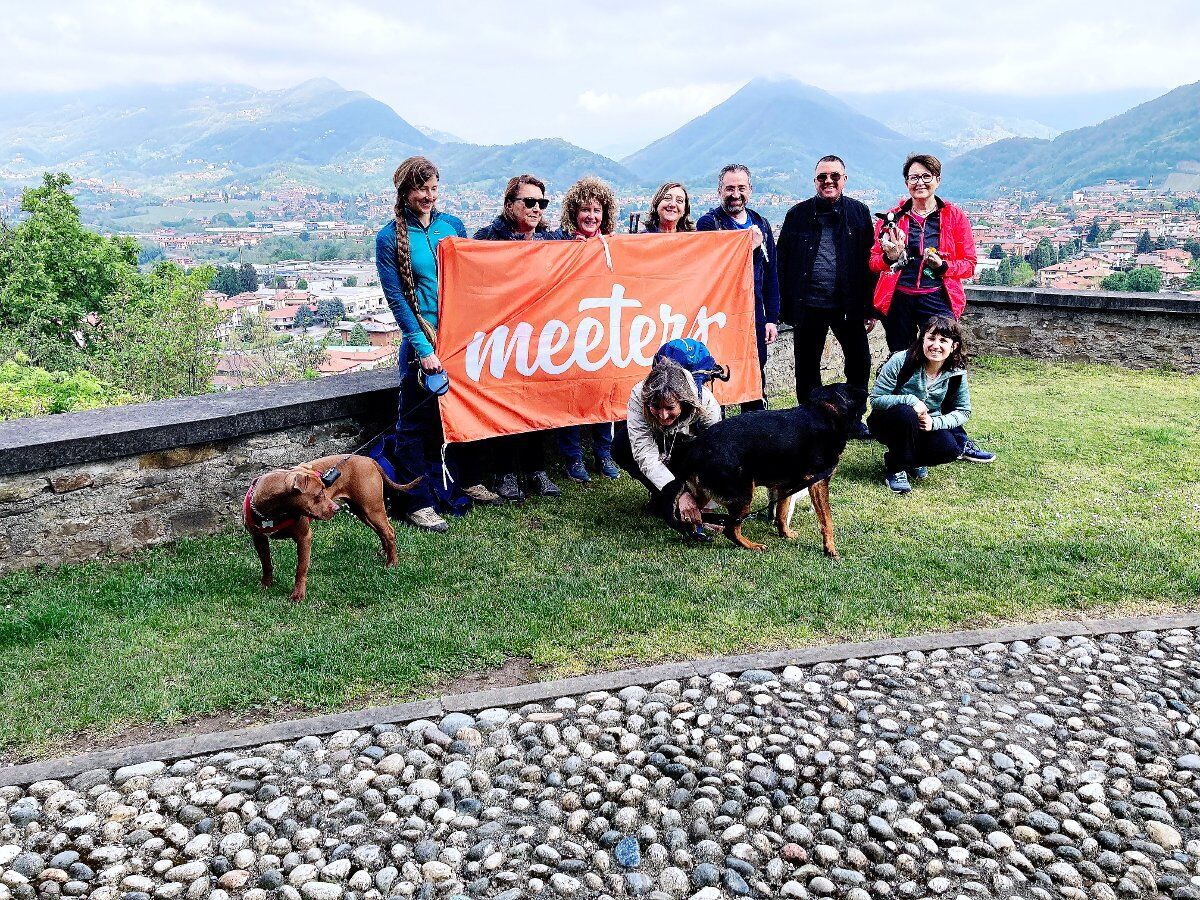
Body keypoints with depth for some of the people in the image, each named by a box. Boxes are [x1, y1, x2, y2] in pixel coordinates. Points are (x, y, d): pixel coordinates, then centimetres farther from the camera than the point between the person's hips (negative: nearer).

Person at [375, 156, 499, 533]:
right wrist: (423, 347, -15)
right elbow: (396, 299, -9)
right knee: (415, 419, 1)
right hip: (421, 340, -5)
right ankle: (417, 502, 9)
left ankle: (466, 480, 34)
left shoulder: (452, 225, 7)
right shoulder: (390, 238, -5)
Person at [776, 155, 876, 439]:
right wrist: (787, 306, -3)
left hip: (849, 305, 0)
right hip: (809, 306, 0)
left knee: (860, 362, 4)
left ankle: (855, 420, 21)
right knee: (807, 368, 8)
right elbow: (783, 262, 3)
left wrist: (870, 308, 0)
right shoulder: (798, 214, 4)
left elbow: (870, 262, 4)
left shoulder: (859, 212, 5)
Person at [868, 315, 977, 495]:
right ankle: (895, 468, -13)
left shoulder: (957, 373, -11)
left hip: (927, 425, 3)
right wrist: (910, 400, -34)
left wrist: (935, 422, -22)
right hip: (887, 422, -3)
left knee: (951, 448, -26)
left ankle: (912, 460, 8)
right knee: (906, 414, -37)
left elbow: (963, 411, -3)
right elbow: (876, 399, -19)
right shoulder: (901, 361, -22)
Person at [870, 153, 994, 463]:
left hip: (938, 300, -1)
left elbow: (969, 263, 5)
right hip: (898, 300, 2)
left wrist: (944, 265, -15)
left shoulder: (955, 217, 6)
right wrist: (889, 257, -15)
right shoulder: (893, 217, 8)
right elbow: (873, 260, 8)